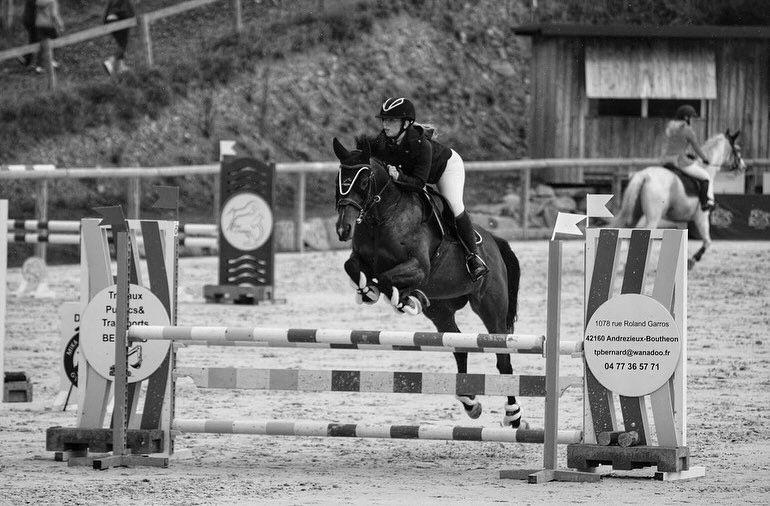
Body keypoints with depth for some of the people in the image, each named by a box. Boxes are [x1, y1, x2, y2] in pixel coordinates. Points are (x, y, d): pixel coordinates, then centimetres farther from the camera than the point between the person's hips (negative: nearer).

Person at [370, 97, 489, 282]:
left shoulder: (421, 145, -43)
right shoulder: (382, 142, -28)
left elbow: (419, 182, -42)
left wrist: (399, 177, -58)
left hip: (447, 165, -6)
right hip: (408, 171, 6)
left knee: (454, 206, -21)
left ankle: (473, 255, -9)